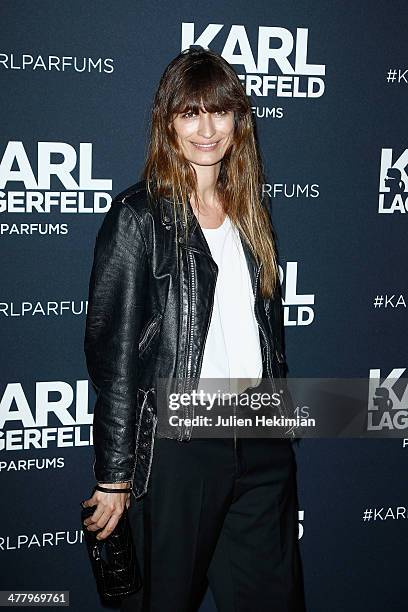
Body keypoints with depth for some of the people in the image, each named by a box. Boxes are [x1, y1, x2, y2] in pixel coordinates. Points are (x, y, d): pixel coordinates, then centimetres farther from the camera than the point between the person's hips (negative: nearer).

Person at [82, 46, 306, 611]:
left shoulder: (249, 211, 10)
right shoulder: (138, 216, -9)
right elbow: (111, 348, -11)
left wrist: (282, 419, 13)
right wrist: (114, 474, -11)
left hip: (262, 443, 6)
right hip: (177, 443, -5)